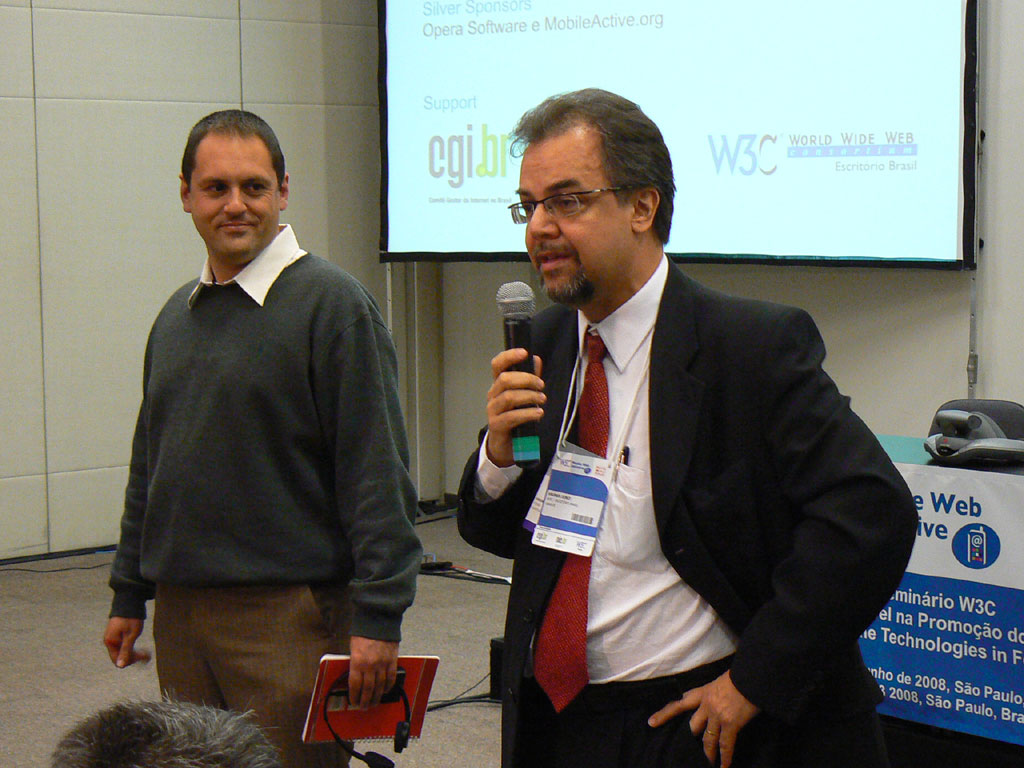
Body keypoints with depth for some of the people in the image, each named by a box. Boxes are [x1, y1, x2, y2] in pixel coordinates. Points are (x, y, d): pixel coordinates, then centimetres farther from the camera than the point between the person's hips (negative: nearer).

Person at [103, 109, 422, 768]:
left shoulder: (331, 302, -9)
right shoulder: (177, 315, 14)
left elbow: (377, 471, -14)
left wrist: (378, 614, -18)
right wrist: (129, 594, 19)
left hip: (287, 613, -7)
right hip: (180, 611, 7)